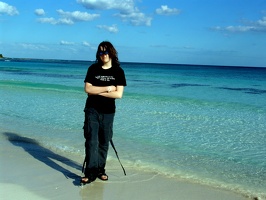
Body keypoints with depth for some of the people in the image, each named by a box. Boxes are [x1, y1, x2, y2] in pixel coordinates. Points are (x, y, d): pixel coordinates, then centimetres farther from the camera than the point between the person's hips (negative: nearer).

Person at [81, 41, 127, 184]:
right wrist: (107, 89, -13)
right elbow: (87, 89, -8)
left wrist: (97, 91, -11)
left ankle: (100, 170, 21)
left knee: (104, 142, 8)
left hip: (108, 112, 1)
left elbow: (119, 94, -11)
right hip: (92, 110, -1)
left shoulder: (118, 71, 0)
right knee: (92, 141, -9)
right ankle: (90, 173, -8)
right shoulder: (93, 69, 2)